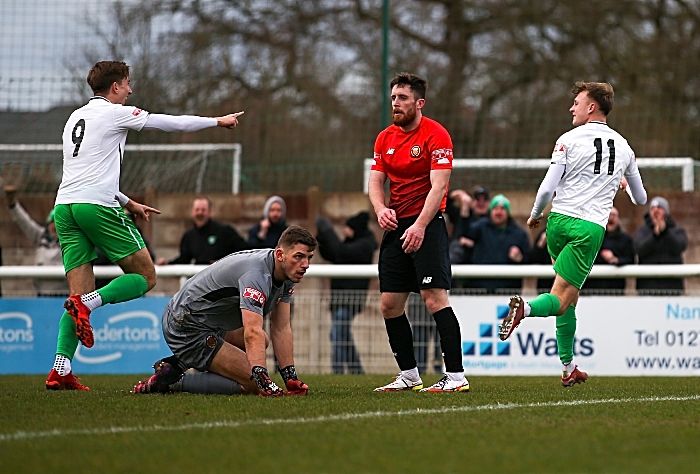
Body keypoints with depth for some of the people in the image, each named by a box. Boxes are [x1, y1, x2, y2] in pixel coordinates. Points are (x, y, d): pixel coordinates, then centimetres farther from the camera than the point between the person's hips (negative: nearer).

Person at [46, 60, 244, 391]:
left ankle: (60, 372, -11)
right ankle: (86, 304, -21)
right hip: (98, 206, -7)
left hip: (65, 207, 7)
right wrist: (219, 121, 20)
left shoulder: (75, 118, 24)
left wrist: (128, 203, 36)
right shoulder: (114, 113, 1)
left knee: (81, 295, 4)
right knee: (145, 277, 3)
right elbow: (175, 124, 7)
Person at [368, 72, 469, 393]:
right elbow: (375, 181, 11)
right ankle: (409, 375, 16)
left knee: (434, 299, -16)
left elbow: (438, 186, -16)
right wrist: (380, 209, -10)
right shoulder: (385, 138, 12)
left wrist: (420, 226, -26)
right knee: (389, 305, 5)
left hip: (427, 226, -7)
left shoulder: (435, 135, -9)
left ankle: (456, 376, -16)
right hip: (396, 226, 7)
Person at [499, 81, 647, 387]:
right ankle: (526, 309, -39)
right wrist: (628, 188, 45)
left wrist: (535, 215, 14)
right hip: (591, 228, 0)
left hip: (558, 222, 0)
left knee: (569, 297, 16)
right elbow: (640, 199, 21)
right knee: (561, 300, -5)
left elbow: (547, 188, -6)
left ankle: (568, 367, 15)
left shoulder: (569, 140, -1)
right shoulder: (624, 147, 10)